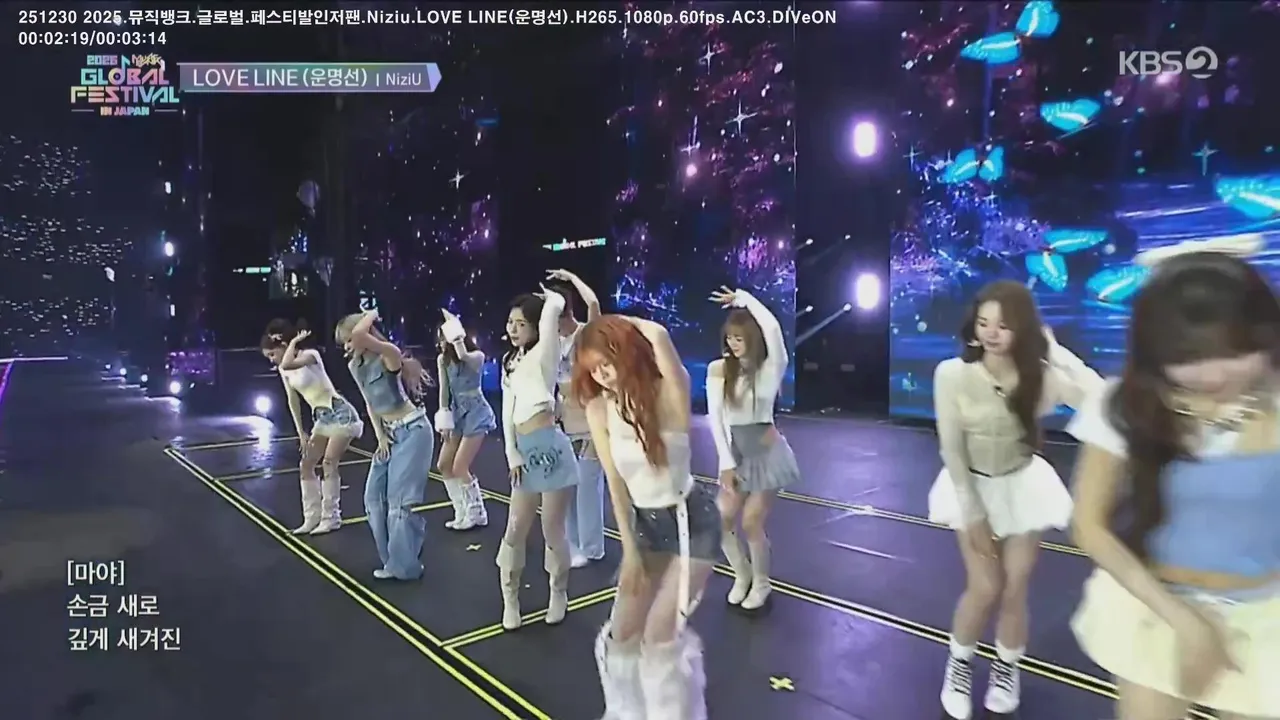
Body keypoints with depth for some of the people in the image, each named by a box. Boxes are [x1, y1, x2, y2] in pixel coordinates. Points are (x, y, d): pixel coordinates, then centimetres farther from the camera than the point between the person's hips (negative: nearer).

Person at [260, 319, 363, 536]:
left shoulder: (310, 355, -17)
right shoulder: (283, 370, 6)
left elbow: (287, 364, -38)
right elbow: (293, 401, 8)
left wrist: (294, 341, -22)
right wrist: (301, 432, 6)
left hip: (340, 414, -9)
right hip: (322, 417, 9)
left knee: (329, 463, -10)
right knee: (306, 465, 5)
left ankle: (331, 518, 0)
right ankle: (312, 518, 12)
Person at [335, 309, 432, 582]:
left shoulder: (389, 356, -21)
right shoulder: (354, 366, 5)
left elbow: (360, 334, -39)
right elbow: (370, 403, 13)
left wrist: (372, 314, -20)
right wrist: (380, 436, 6)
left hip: (412, 431, -9)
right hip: (390, 433, 9)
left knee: (399, 499, -9)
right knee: (374, 497, 9)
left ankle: (405, 566, 3)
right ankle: (393, 559, 22)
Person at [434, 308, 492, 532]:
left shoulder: (476, 357, -16)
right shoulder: (442, 360, 1)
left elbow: (463, 355, -40)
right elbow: (444, 391, 0)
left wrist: (455, 333, -31)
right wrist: (444, 419, -5)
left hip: (476, 413, -7)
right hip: (457, 412, 7)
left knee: (460, 467, -10)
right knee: (444, 465, 6)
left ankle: (477, 514, 8)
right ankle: (463, 513, 18)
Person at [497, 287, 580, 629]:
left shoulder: (543, 355, 0)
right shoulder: (509, 362, 19)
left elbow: (554, 306, -15)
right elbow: (507, 411, 15)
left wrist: (549, 297, 8)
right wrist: (512, 454, 6)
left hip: (551, 447, -6)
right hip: (526, 452, 6)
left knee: (553, 531, 3)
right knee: (515, 530, 8)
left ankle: (559, 594, 24)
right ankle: (510, 599, 23)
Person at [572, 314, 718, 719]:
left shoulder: (669, 394, -21)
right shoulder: (599, 409, -8)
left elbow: (658, 336, -41)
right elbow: (616, 484, -5)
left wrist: (623, 326, -21)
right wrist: (630, 551, -6)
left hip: (691, 520, -5)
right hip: (646, 523, 5)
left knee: (660, 635, -8)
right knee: (622, 634, 8)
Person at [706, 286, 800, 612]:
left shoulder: (770, 368, -10)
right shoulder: (718, 369, -4)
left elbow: (772, 327, -29)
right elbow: (715, 417, -5)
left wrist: (743, 298, -17)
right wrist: (727, 462, -9)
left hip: (767, 451, -3)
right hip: (735, 453, 3)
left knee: (751, 523, -3)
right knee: (722, 521, 1)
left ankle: (761, 583, 23)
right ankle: (742, 575, 30)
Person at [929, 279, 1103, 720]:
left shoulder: (1042, 375, -17)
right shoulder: (953, 374, -22)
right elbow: (952, 451, -15)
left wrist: (1056, 351, -27)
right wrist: (974, 515, -12)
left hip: (1024, 486, 2)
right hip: (973, 486, -1)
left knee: (1014, 589, 5)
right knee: (985, 588, -5)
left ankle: (1006, 669, 32)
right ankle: (959, 665, 23)